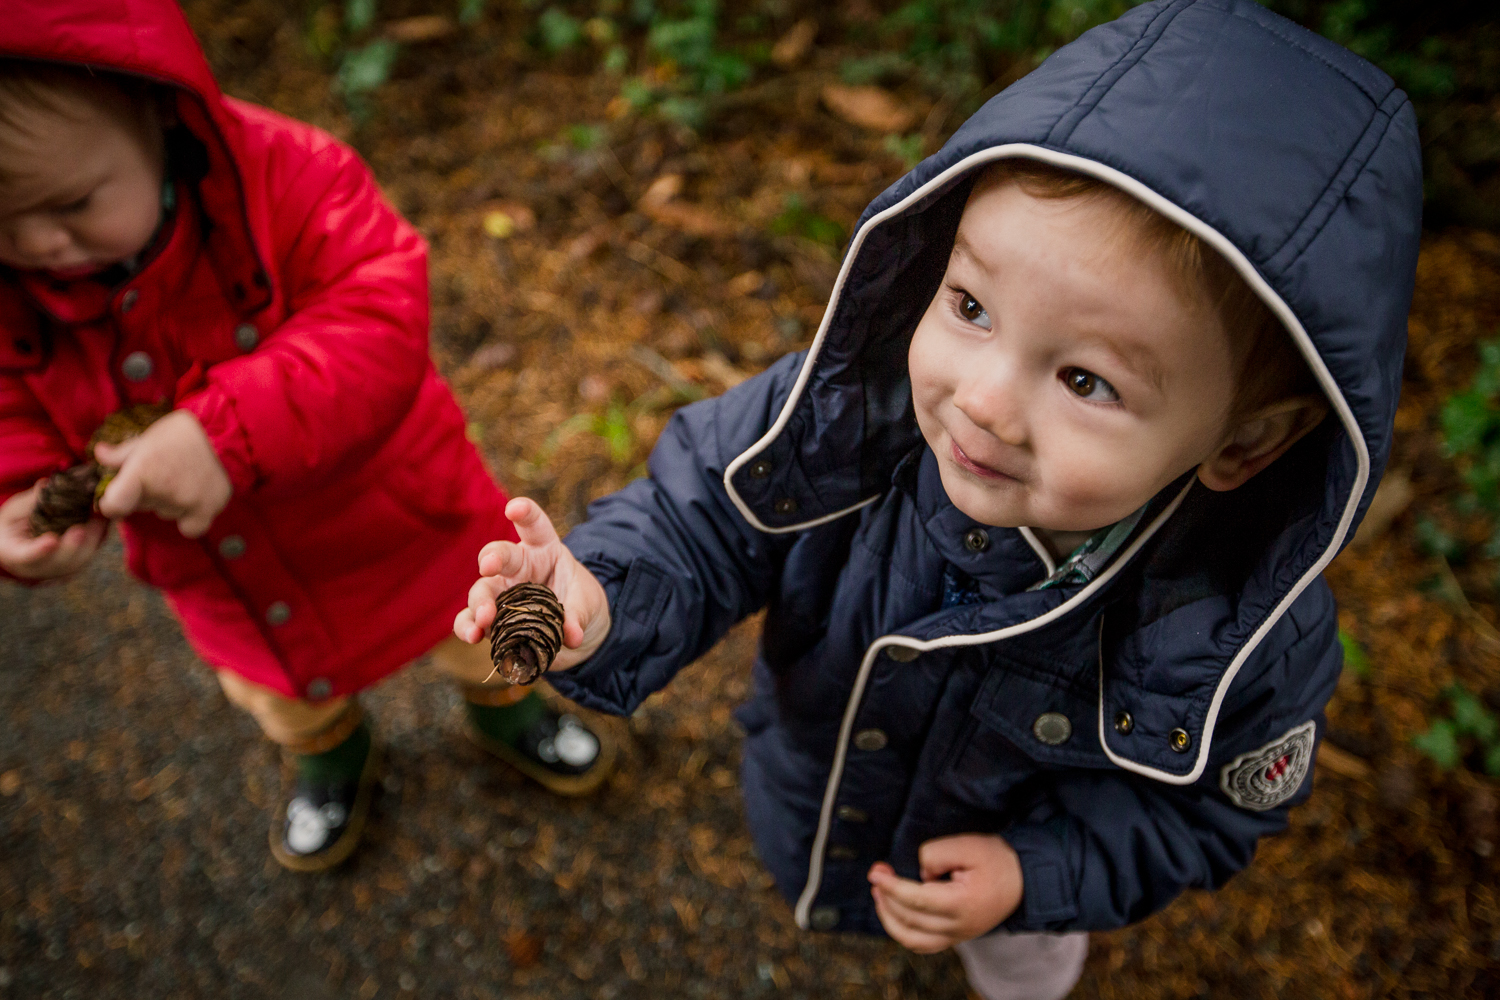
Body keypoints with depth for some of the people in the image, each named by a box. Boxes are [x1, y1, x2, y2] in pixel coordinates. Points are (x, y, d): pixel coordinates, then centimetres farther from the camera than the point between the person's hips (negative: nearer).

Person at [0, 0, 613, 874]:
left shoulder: (280, 176, -32)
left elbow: (382, 322, -41)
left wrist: (229, 433, -52)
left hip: (396, 520, -3)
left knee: (487, 632, 24)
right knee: (283, 696, 31)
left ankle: (505, 709, 61)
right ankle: (330, 753, 68)